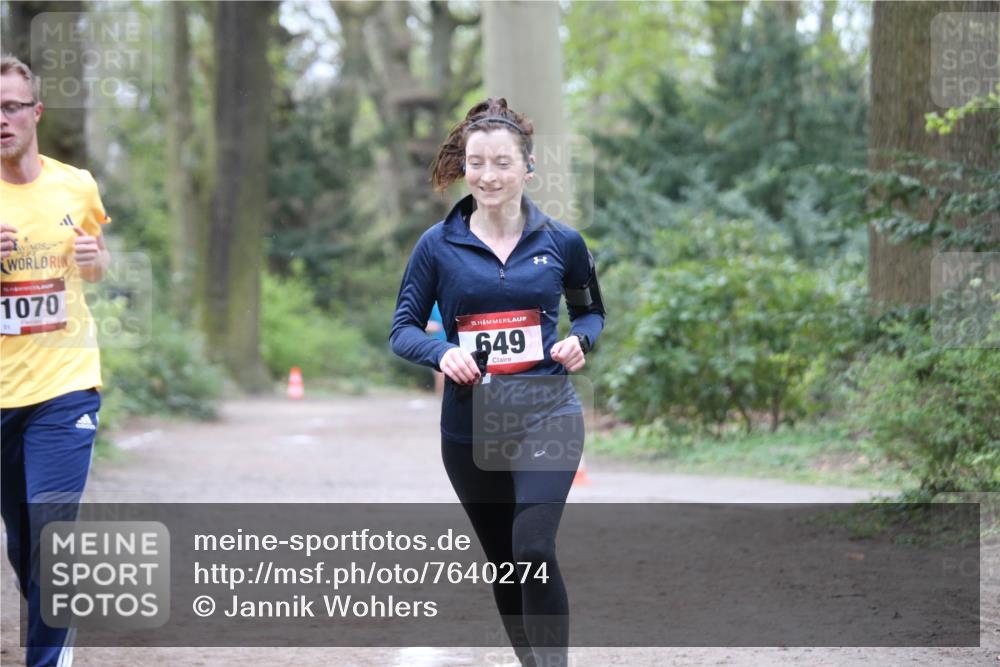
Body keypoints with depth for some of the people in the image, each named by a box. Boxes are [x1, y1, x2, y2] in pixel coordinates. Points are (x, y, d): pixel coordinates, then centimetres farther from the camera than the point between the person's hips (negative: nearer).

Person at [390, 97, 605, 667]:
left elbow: (592, 310, 15)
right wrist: (441, 353, -18)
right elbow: (404, 329, 3)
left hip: (547, 418, -2)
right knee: (504, 563, 13)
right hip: (470, 425, 2)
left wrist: (580, 340, -7)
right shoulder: (438, 245, -1)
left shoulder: (561, 242, 0)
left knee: (534, 551, -21)